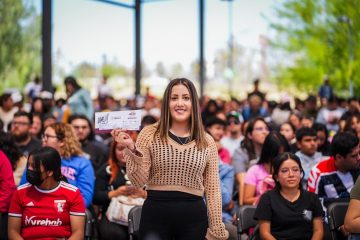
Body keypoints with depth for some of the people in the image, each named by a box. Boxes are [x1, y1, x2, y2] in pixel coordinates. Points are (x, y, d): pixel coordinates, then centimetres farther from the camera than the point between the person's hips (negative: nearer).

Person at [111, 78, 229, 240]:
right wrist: (132, 149, -16)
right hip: (156, 214, -1)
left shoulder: (207, 142, 4)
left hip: (194, 216, 1)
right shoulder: (150, 134, 0)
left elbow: (213, 190, 5)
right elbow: (139, 181, -4)